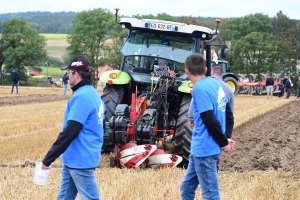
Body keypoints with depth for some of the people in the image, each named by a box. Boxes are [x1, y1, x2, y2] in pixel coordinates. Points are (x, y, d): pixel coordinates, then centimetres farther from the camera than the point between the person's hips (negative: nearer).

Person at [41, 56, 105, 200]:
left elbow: (69, 132, -24)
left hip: (80, 160, -10)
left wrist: (48, 158, -19)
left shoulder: (82, 96, -19)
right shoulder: (92, 94, 12)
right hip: (74, 159, 10)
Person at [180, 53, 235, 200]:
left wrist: (224, 142, -6)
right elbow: (226, 111, 14)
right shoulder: (215, 83, 9)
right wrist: (224, 141, 9)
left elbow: (211, 121, -20)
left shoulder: (199, 88, -17)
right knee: (186, 188, 18)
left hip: (204, 149, -9)